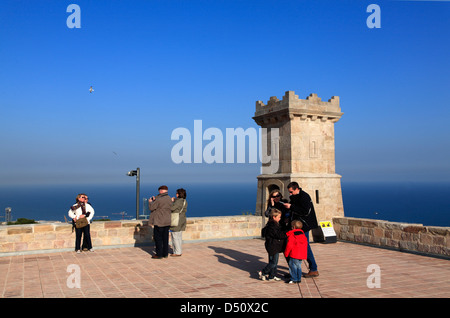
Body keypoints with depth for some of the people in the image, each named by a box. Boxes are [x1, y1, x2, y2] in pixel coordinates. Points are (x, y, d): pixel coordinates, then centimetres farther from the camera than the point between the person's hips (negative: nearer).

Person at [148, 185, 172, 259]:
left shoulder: (159, 199, -18)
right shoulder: (169, 199, 8)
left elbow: (151, 207, -10)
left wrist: (150, 202, 9)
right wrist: (154, 200, 23)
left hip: (159, 222, -8)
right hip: (167, 222, 8)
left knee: (158, 238, 1)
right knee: (165, 238, 12)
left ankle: (159, 254, 4)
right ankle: (165, 254, 17)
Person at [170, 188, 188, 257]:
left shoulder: (178, 201, -20)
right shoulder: (185, 201, 8)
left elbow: (171, 208, -22)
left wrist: (171, 201, -6)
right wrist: (175, 200, 14)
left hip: (176, 222, -9)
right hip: (182, 221, 9)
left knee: (175, 237, -2)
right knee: (179, 236, 15)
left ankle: (177, 252, 2)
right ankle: (179, 251, 22)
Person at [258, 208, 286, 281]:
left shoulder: (275, 225, 13)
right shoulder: (272, 226, -21)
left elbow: (280, 233, 22)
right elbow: (279, 235, -24)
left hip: (275, 247, 10)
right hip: (273, 247, -10)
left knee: (274, 262, 14)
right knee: (273, 262, -3)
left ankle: (272, 276, 21)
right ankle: (262, 273, 6)